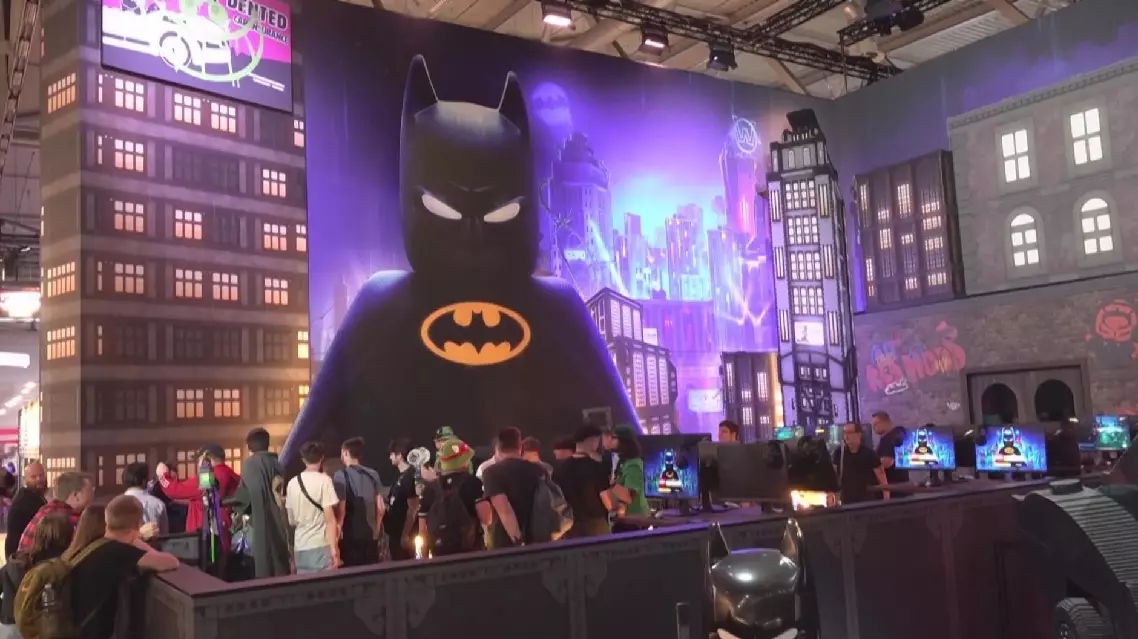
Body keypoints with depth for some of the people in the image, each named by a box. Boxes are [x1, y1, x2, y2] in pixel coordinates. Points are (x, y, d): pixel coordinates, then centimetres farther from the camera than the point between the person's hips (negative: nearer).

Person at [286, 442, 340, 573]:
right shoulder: (324, 480, -8)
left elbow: (291, 521, 15)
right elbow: (330, 518, -13)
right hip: (321, 545, -6)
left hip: (299, 547, 6)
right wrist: (334, 548, -12)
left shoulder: (292, 483, 8)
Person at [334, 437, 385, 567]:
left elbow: (341, 510, -13)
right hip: (371, 534, 5)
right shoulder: (373, 475, 6)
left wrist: (338, 534, -4)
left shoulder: (340, 476, -8)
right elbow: (380, 508, 6)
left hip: (350, 536, -5)